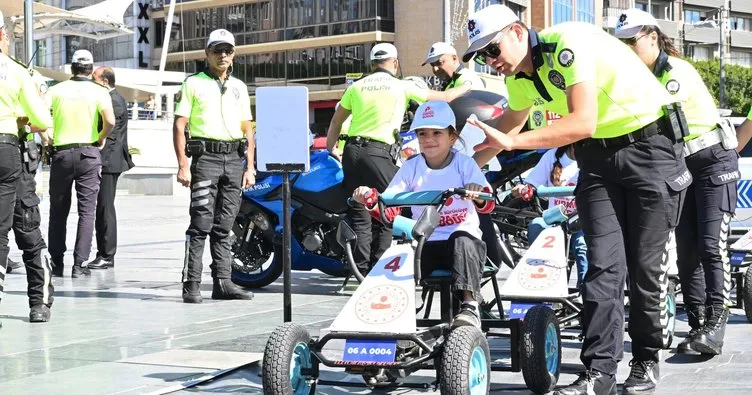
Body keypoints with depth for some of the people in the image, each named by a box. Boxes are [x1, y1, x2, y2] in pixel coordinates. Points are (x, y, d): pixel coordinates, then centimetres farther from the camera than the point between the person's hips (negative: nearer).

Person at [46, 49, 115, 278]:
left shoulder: (56, 90, 3)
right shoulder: (99, 91, -1)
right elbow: (109, 121, -17)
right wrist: (102, 138, 2)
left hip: (61, 153, 2)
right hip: (88, 153, -1)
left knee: (58, 211, 12)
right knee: (86, 211, 2)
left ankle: (56, 263, 15)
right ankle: (79, 265, -3)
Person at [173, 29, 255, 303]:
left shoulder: (239, 87, 18)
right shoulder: (194, 83, 4)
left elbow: (248, 130, 19)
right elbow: (179, 126, -2)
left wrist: (250, 167, 10)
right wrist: (183, 166, -11)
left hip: (234, 159, 5)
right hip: (205, 157, -5)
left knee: (224, 226, 7)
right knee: (201, 224, -10)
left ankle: (222, 283, 10)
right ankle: (191, 284, -9)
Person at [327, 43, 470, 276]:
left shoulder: (357, 86, 12)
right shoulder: (401, 87, 2)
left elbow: (336, 121, 17)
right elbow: (442, 98, 12)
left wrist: (330, 149, 30)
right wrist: (467, 88, 29)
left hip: (352, 151, 4)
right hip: (379, 154, -4)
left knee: (359, 216, 6)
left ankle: (362, 272, 5)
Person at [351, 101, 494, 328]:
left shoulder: (464, 164, 0)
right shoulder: (411, 168, 8)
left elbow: (487, 205, -12)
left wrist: (478, 195, -37)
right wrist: (370, 198, -23)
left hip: (463, 237, -2)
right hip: (426, 243, 2)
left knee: (462, 240, -36)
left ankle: (469, 306, -36)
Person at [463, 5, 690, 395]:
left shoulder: (568, 43, -24)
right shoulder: (520, 77, 2)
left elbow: (582, 122, -32)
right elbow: (510, 124, 22)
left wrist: (511, 142, -31)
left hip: (650, 145, -6)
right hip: (597, 155, 7)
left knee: (645, 264, -1)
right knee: (603, 264, -5)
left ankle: (647, 361, 16)